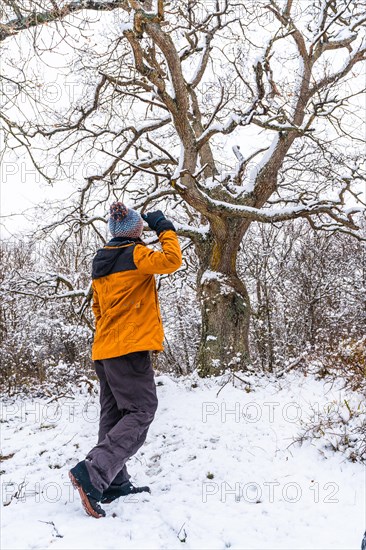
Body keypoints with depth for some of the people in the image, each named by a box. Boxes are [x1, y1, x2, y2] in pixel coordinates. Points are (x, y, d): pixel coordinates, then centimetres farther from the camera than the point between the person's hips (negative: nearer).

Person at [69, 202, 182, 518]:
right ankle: (92, 473, -17)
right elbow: (171, 261, -20)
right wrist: (165, 229, -5)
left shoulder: (101, 262, 16)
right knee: (141, 412, -6)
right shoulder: (135, 254, -7)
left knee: (114, 415, 13)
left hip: (104, 350, 9)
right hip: (130, 349, -8)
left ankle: (115, 484, 17)